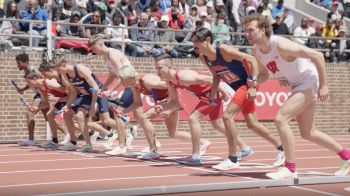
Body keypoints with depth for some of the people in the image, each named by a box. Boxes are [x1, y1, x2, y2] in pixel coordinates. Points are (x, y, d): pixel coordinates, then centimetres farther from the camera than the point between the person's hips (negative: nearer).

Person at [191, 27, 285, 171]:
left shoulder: (224, 50, -25)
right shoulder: (203, 58, -3)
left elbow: (252, 60, -23)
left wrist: (253, 86, -26)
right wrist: (213, 94, 3)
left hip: (247, 84, -8)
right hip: (238, 87, 8)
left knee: (227, 115, -20)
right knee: (252, 124, 12)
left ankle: (233, 160, -13)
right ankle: (280, 147, 33)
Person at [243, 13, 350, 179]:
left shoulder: (281, 45, -28)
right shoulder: (256, 51, -4)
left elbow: (318, 55, -24)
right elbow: (264, 74, 13)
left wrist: (323, 85, -22)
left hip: (308, 83, -9)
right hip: (297, 86, 9)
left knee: (280, 119, -23)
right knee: (308, 134, 16)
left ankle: (290, 169, -14)